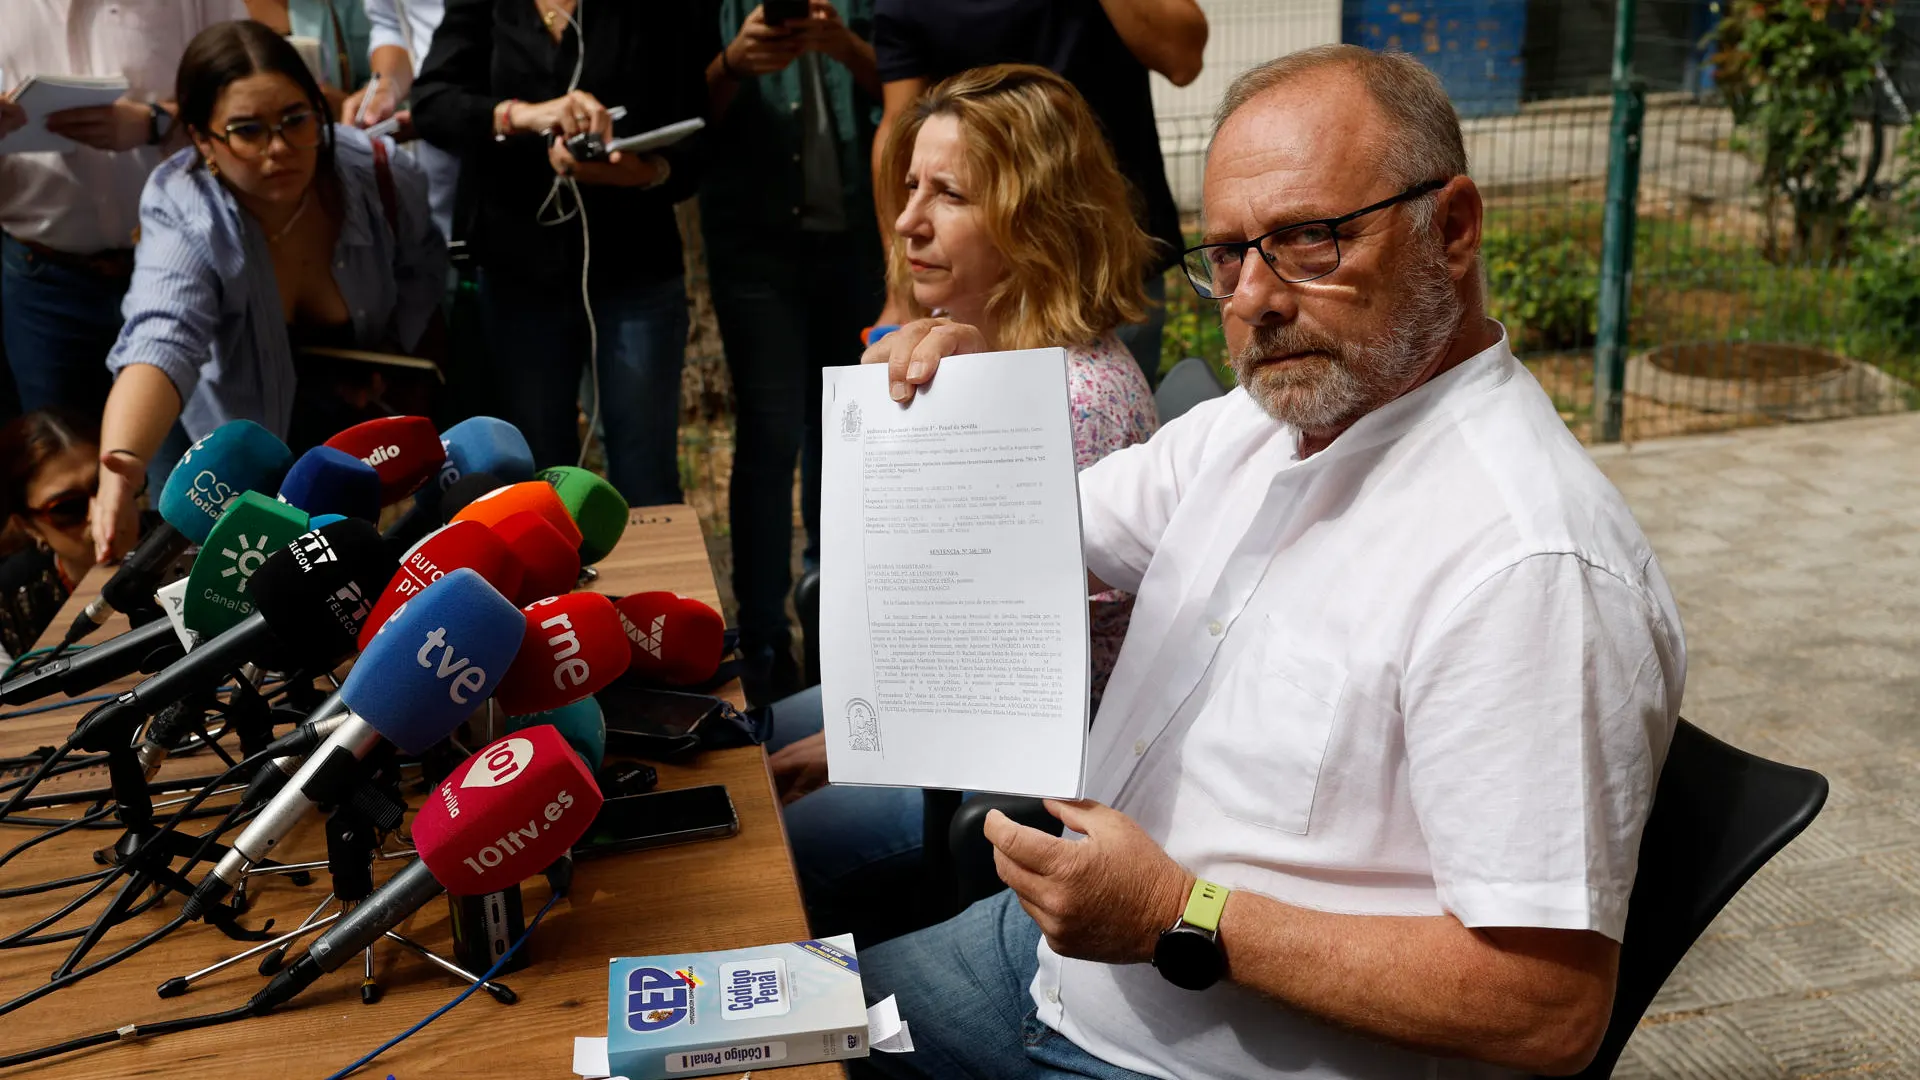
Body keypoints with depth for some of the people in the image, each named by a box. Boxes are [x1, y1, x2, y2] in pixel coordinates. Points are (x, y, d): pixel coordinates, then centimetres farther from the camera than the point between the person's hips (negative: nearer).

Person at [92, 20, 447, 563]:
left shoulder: (379, 175, -23)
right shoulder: (181, 214, -32)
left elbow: (420, 264, 1)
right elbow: (162, 340, -50)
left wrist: (391, 348, -13)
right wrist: (120, 466, -68)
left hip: (342, 415, 2)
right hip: (215, 426, -2)